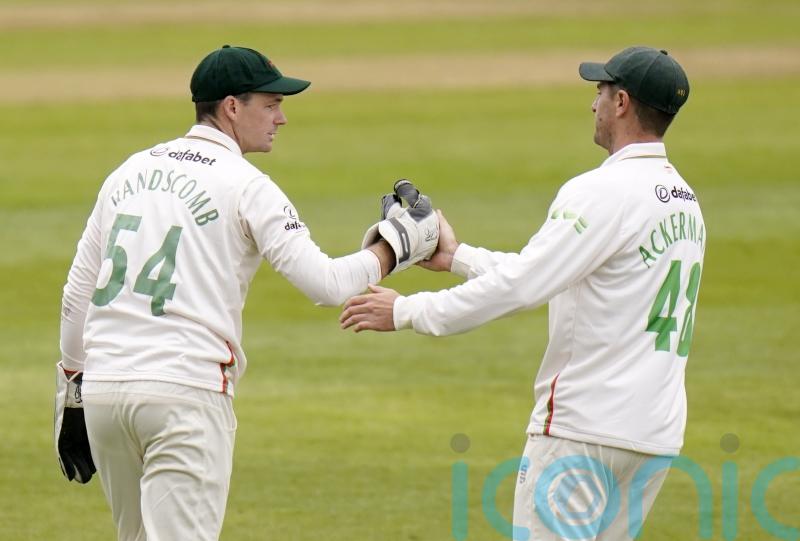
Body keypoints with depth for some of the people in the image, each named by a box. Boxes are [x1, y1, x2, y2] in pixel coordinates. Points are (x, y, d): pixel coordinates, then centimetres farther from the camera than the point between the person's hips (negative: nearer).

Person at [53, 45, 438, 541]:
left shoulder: (130, 171, 15)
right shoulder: (244, 184, -3)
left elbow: (78, 291, 17)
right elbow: (327, 284, -11)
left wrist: (72, 395, 23)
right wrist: (399, 240, 5)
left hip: (102, 387, 7)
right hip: (185, 391, -7)